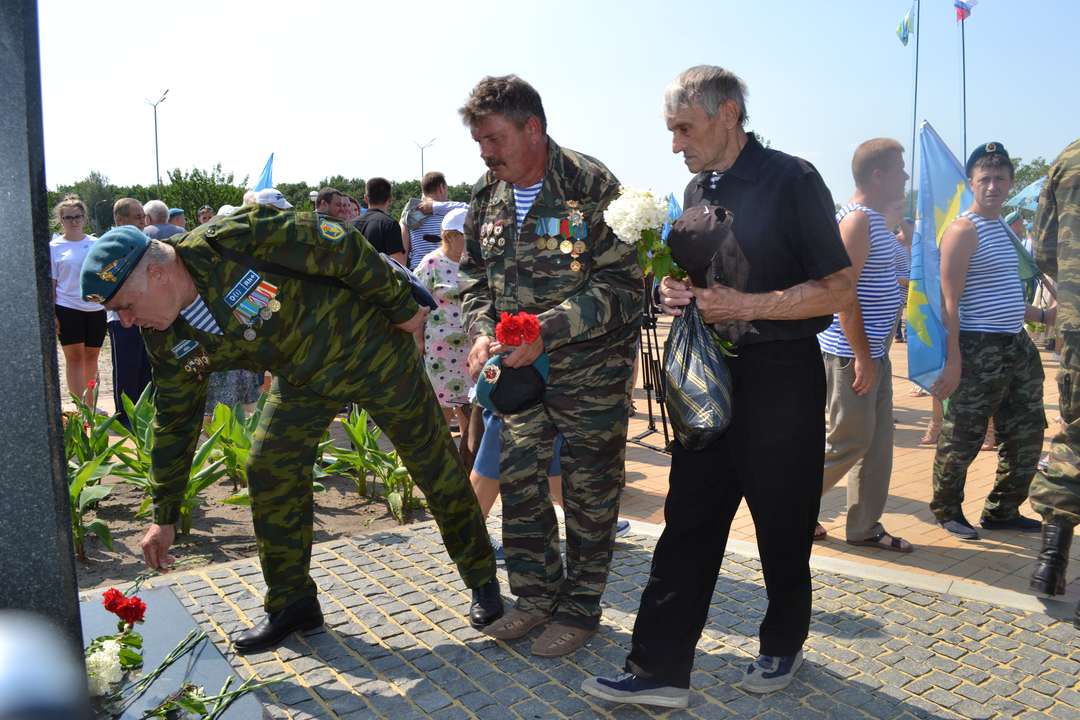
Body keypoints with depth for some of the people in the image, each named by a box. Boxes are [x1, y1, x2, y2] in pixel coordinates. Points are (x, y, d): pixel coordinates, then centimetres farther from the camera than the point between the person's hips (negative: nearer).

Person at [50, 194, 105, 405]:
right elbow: (50, 283, 1)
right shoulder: (54, 247, 1)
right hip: (68, 309, -2)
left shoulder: (95, 244, 6)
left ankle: (90, 406, 21)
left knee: (91, 357, 10)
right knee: (74, 357, -2)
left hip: (96, 308, 3)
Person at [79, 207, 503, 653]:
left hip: (371, 350, -5)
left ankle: (482, 580, 23)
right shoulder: (169, 340, -10)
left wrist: (401, 307, -15)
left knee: (435, 466, 4)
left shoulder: (234, 241, -33)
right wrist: (164, 516, 6)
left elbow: (342, 248, -25)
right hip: (303, 380, 6)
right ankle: (292, 605, 16)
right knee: (269, 475, -3)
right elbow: (175, 422, 1)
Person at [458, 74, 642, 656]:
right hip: (520, 368, 6)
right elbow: (475, 276, 13)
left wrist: (547, 330, -27)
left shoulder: (591, 187, -16)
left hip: (591, 368, -6)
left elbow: (622, 284, -19)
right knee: (518, 479, 11)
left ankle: (580, 608, 23)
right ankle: (536, 596, 29)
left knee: (588, 489, 6)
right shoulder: (487, 197, 4)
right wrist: (482, 331, -7)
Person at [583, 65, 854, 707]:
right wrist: (675, 290, -1)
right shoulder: (698, 190, 11)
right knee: (687, 527, 5)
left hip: (780, 377, -6)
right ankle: (661, 669, 12)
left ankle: (784, 645, 33)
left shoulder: (792, 180, -10)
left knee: (783, 529, 10)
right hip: (711, 376, 6)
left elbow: (839, 290, -13)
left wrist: (746, 306, -22)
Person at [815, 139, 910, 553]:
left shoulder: (875, 220, 15)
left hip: (874, 351, 10)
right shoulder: (857, 220, -16)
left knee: (878, 441, 11)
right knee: (850, 440, -3)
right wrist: (862, 356, -23)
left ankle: (864, 526, 19)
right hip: (850, 353, -10)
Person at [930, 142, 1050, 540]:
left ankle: (1002, 511, 27)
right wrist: (953, 361, -23)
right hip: (979, 350, -9)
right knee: (962, 438, -1)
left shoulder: (1004, 227, 17)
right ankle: (946, 510, 17)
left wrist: (1043, 314, 26)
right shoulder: (963, 230, -11)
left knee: (1026, 435, 13)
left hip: (1017, 345, 9)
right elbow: (950, 302, -18)